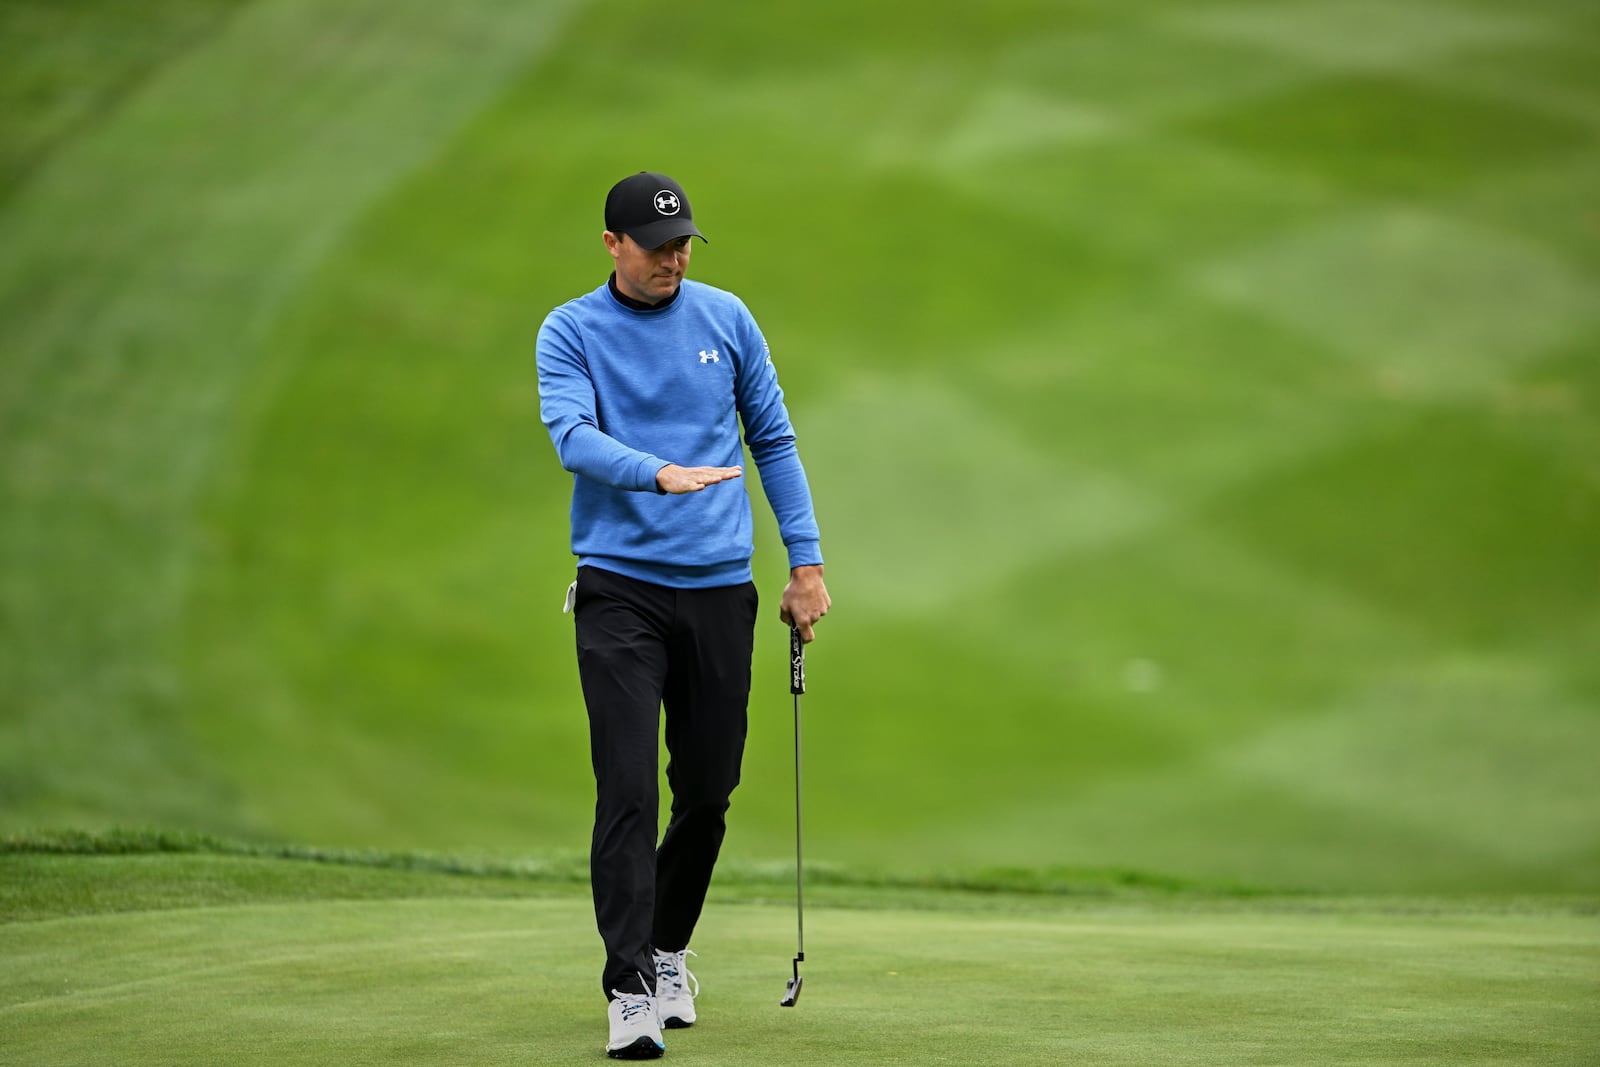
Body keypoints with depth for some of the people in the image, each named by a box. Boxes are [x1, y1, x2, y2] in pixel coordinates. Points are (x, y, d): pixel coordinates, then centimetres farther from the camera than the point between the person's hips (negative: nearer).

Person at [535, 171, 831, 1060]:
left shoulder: (726, 319, 8)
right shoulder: (571, 333, -1)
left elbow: (773, 440, 13)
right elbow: (570, 435, -17)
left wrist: (806, 560, 8)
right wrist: (661, 474, -34)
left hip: (719, 586, 3)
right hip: (619, 588, -3)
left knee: (707, 790, 7)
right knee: (627, 790, -12)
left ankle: (668, 950, 28)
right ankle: (630, 988, -12)